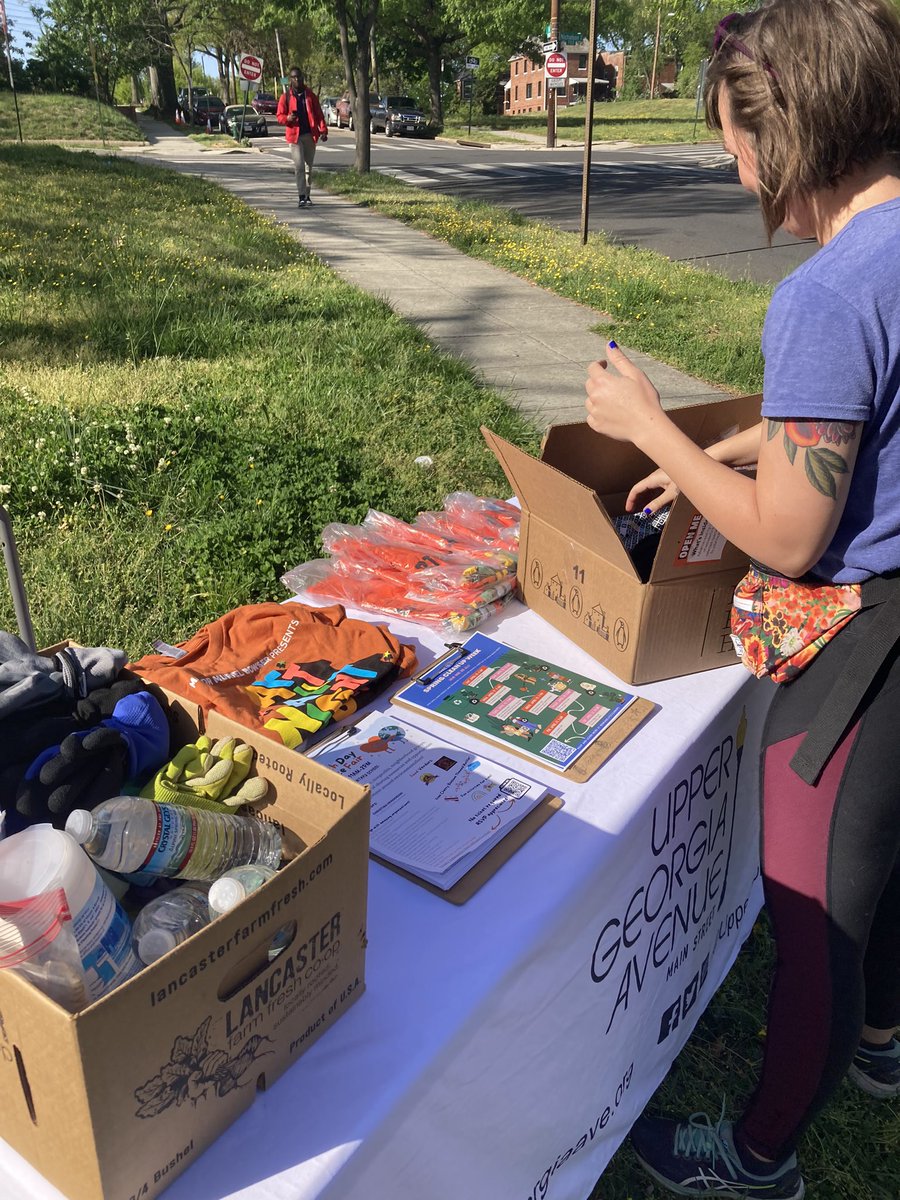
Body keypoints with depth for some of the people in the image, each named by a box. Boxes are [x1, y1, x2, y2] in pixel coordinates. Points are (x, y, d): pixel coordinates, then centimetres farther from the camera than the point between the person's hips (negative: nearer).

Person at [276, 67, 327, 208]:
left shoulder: (310, 95, 10)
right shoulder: (286, 97, 4)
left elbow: (319, 114, 7)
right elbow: (279, 116, 4)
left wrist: (323, 130, -6)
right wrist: (287, 118, -18)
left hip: (310, 135, 3)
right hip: (294, 135, -3)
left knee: (308, 166, 9)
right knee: (299, 167, -11)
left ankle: (306, 196, 18)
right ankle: (301, 197, -14)